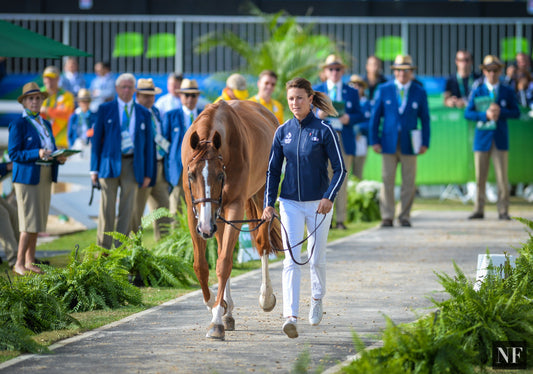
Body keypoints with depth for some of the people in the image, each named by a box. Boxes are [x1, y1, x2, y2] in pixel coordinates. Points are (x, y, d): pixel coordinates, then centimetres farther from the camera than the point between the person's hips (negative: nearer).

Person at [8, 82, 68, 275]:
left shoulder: (46, 124, 17)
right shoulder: (18, 124, -6)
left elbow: (52, 150, 21)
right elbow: (13, 153, -11)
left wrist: (59, 157, -2)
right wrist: (37, 154, -23)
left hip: (45, 177, 7)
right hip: (27, 177, -7)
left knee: (37, 222, 7)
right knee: (29, 222, -10)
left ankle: (30, 261, 12)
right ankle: (19, 264, -6)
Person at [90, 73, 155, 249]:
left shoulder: (143, 113, 11)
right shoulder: (105, 109, 7)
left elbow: (148, 144, 12)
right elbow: (96, 139, 6)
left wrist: (148, 173, 6)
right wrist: (94, 169, 0)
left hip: (133, 164, 1)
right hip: (110, 163, -1)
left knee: (127, 209, 0)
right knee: (107, 208, -2)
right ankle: (103, 249, 5)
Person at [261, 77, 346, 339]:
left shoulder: (324, 131, -7)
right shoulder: (283, 132, 3)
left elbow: (340, 169, -7)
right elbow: (273, 170, 8)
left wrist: (329, 197, -21)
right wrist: (268, 203, -2)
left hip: (318, 204, -2)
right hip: (290, 203, 2)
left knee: (316, 258, 12)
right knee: (291, 260, -10)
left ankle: (317, 299, 41)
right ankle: (290, 316, -19)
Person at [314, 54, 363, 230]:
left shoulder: (352, 92, 13)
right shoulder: (316, 90, 12)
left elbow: (359, 115, 11)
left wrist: (349, 118, -11)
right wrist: (318, 115, -11)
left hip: (344, 141, 1)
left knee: (342, 180, -1)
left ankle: (341, 220, 2)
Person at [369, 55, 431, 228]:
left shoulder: (420, 93, 6)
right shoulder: (384, 90, 5)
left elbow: (425, 119, 8)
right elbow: (375, 116, 7)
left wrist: (425, 143, 0)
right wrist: (374, 140, -1)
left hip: (409, 143, 0)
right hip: (389, 142, 0)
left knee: (409, 182, 1)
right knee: (387, 181, -3)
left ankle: (405, 216, 9)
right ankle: (387, 217, 2)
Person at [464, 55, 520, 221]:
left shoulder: (508, 92, 7)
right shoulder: (477, 93, 7)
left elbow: (516, 113, 3)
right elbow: (468, 113, 0)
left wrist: (500, 112, -14)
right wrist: (485, 115, -15)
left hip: (500, 139, 0)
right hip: (482, 138, 0)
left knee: (502, 177, -3)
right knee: (480, 177, 2)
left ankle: (503, 211, 2)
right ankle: (478, 210, 8)